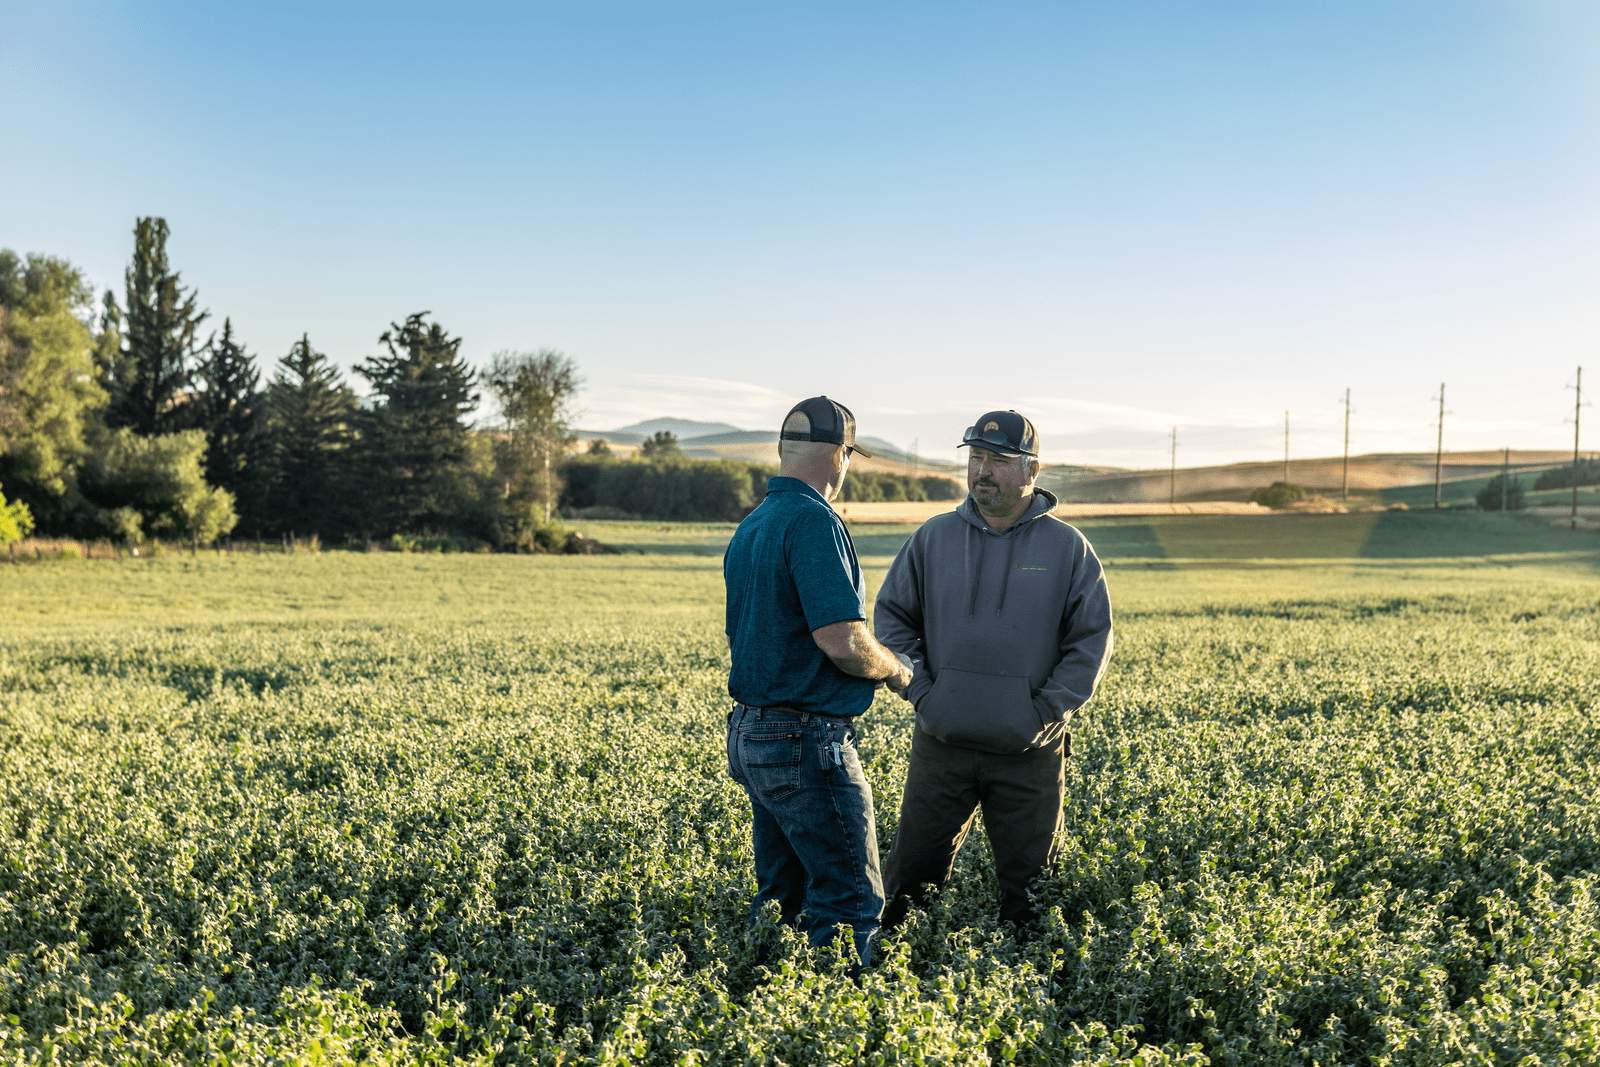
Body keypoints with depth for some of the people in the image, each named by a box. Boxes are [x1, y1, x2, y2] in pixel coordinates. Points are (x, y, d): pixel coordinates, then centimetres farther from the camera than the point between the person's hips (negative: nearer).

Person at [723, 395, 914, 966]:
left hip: (749, 735, 9)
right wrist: (895, 669, -3)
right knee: (852, 906, -2)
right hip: (808, 745, -9)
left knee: (780, 900, 16)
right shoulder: (813, 521, -16)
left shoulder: (748, 527, 12)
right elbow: (841, 642, -24)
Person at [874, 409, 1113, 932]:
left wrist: (1048, 709, -10)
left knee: (1027, 880, 10)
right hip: (940, 746, 1)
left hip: (1029, 753, -1)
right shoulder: (933, 538, 3)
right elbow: (891, 616, 8)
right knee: (913, 866, 6)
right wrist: (920, 689, -4)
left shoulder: (1066, 547, -1)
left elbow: (1091, 638, 0)